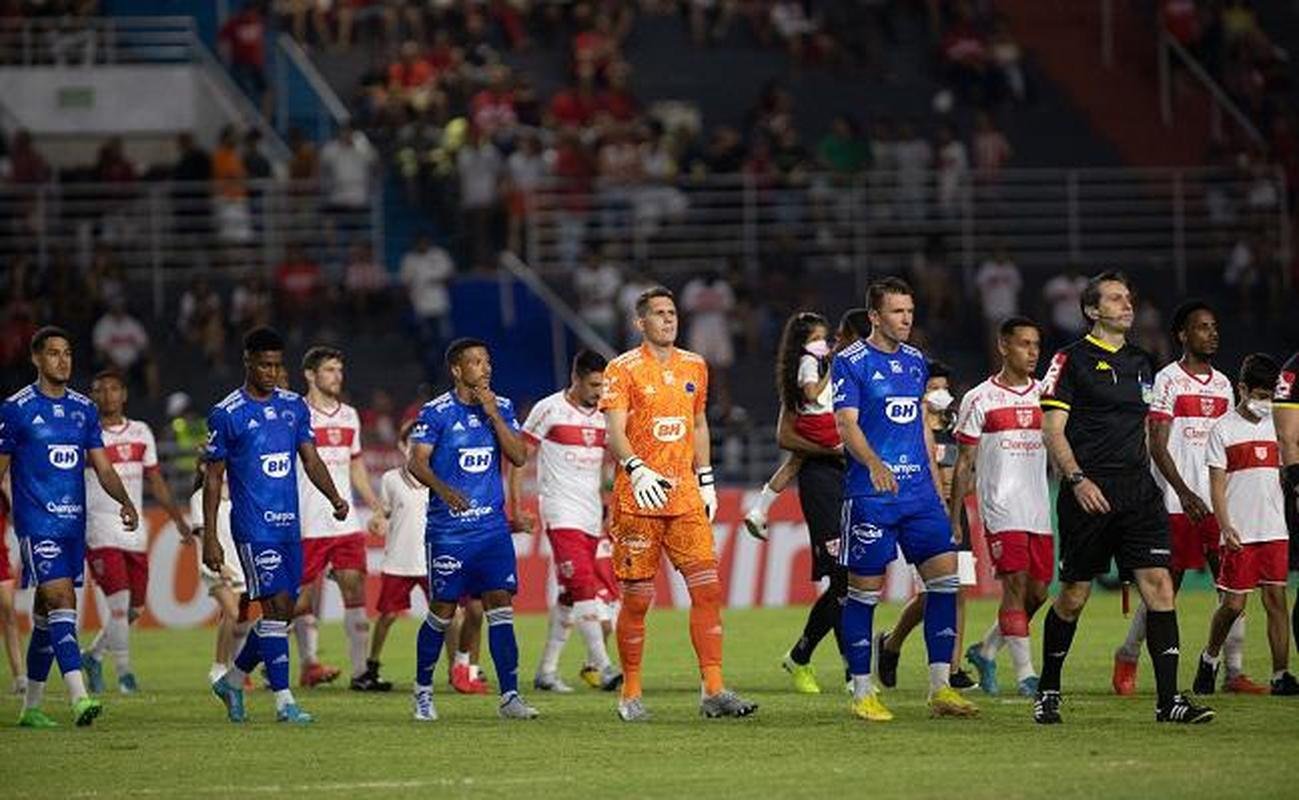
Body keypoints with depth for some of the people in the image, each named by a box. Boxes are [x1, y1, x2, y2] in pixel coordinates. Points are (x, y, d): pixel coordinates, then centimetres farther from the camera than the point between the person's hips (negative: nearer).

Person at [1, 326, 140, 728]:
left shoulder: (84, 409, 11)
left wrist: (125, 501, -6)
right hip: (37, 524, -6)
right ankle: (79, 698, -27)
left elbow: (102, 468, 11)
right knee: (62, 601, -18)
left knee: (46, 613, 11)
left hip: (73, 524, 6)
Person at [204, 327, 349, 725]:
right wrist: (210, 538, -6)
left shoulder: (294, 406, 10)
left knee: (283, 613, 7)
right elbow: (213, 478, -2)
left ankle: (232, 680, 25)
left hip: (290, 525, 6)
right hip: (254, 526, -6)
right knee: (276, 606, -13)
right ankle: (284, 701, -11)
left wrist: (334, 498, -8)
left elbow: (311, 459, 11)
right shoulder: (227, 415, -5)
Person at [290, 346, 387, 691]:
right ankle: (309, 663, 11)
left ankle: (361, 670, -3)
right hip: (307, 524, -5)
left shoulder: (349, 416, 15)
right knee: (305, 594, 0)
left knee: (355, 590, -3)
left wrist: (376, 508, 20)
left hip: (346, 522, 5)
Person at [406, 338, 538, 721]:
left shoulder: (501, 408, 8)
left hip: (493, 526, 3)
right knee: (443, 609, 2)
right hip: (448, 528, -3)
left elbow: (519, 457, 0)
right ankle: (423, 691, 20)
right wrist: (443, 490, -29)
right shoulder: (436, 412, -5)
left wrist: (493, 415, -9)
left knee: (500, 605, -5)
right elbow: (416, 462, -11)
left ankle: (510, 696, -7)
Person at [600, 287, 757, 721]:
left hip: (685, 495, 4)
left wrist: (706, 480, 20)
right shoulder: (623, 369, -2)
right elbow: (615, 432, -10)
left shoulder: (694, 367, 14)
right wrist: (638, 471, -26)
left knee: (707, 588, -6)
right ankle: (631, 694, 9)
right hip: (638, 497, -4)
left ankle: (713, 690, -6)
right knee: (637, 597, -1)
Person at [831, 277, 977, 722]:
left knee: (944, 577, -3)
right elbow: (846, 423, -14)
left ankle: (940, 688, 2)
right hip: (869, 496, -6)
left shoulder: (915, 361, 15)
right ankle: (862, 693, 9)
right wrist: (874, 464, -31)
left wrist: (935, 481, 19)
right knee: (864, 589, 0)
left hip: (919, 493, 6)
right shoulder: (851, 362, -5)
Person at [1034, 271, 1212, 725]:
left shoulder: (1142, 363, 17)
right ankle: (1048, 691, 20)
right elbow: (1052, 430, -6)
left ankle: (1168, 698, -10)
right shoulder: (1072, 360, -2)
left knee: (1159, 584, -8)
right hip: (1088, 495, -5)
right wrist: (1077, 479, -18)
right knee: (1074, 596, 2)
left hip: (1138, 493, 5)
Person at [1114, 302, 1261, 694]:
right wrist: (1185, 493, -18)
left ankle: (1234, 671, 1)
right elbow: (1157, 447, -10)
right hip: (1178, 503, -6)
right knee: (1166, 586, -1)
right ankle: (1127, 657, 17)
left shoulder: (1222, 383, 15)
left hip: (1219, 500, 6)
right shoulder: (1168, 380, -5)